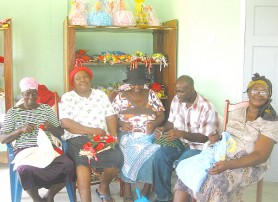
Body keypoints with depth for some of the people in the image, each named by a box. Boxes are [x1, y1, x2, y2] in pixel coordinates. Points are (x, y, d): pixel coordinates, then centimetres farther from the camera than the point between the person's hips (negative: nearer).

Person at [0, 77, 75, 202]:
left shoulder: (46, 109, 14)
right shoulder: (12, 112, 8)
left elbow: (60, 133, 13)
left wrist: (51, 128, -10)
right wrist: (21, 130, -15)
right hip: (24, 150, -2)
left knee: (68, 165, -27)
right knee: (25, 170, -38)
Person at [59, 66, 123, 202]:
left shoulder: (100, 95, 16)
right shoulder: (67, 97, 6)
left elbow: (111, 117, 9)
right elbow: (65, 123, -7)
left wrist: (113, 136, -11)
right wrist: (92, 131, -15)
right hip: (77, 138, -3)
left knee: (117, 157, -25)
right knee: (83, 161, -35)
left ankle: (103, 187, 3)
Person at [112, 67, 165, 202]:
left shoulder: (151, 95, 12)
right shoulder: (121, 97, 9)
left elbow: (161, 115, 8)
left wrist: (154, 123, -14)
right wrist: (122, 123, -14)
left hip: (149, 136, 1)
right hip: (128, 136, -1)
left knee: (154, 154, -30)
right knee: (128, 154, -34)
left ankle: (146, 190, -13)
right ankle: (127, 191, -21)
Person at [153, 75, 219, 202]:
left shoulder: (206, 108, -21)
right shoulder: (176, 100, -2)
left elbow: (206, 138, -19)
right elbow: (171, 121, 12)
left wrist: (181, 134, -31)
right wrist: (163, 129, -12)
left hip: (198, 146, -5)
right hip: (180, 142, 5)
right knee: (160, 155, -23)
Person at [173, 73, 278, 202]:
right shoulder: (235, 113, 12)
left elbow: (260, 156, -14)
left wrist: (228, 165, -27)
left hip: (250, 165, -5)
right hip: (224, 158, 5)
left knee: (218, 179, -34)